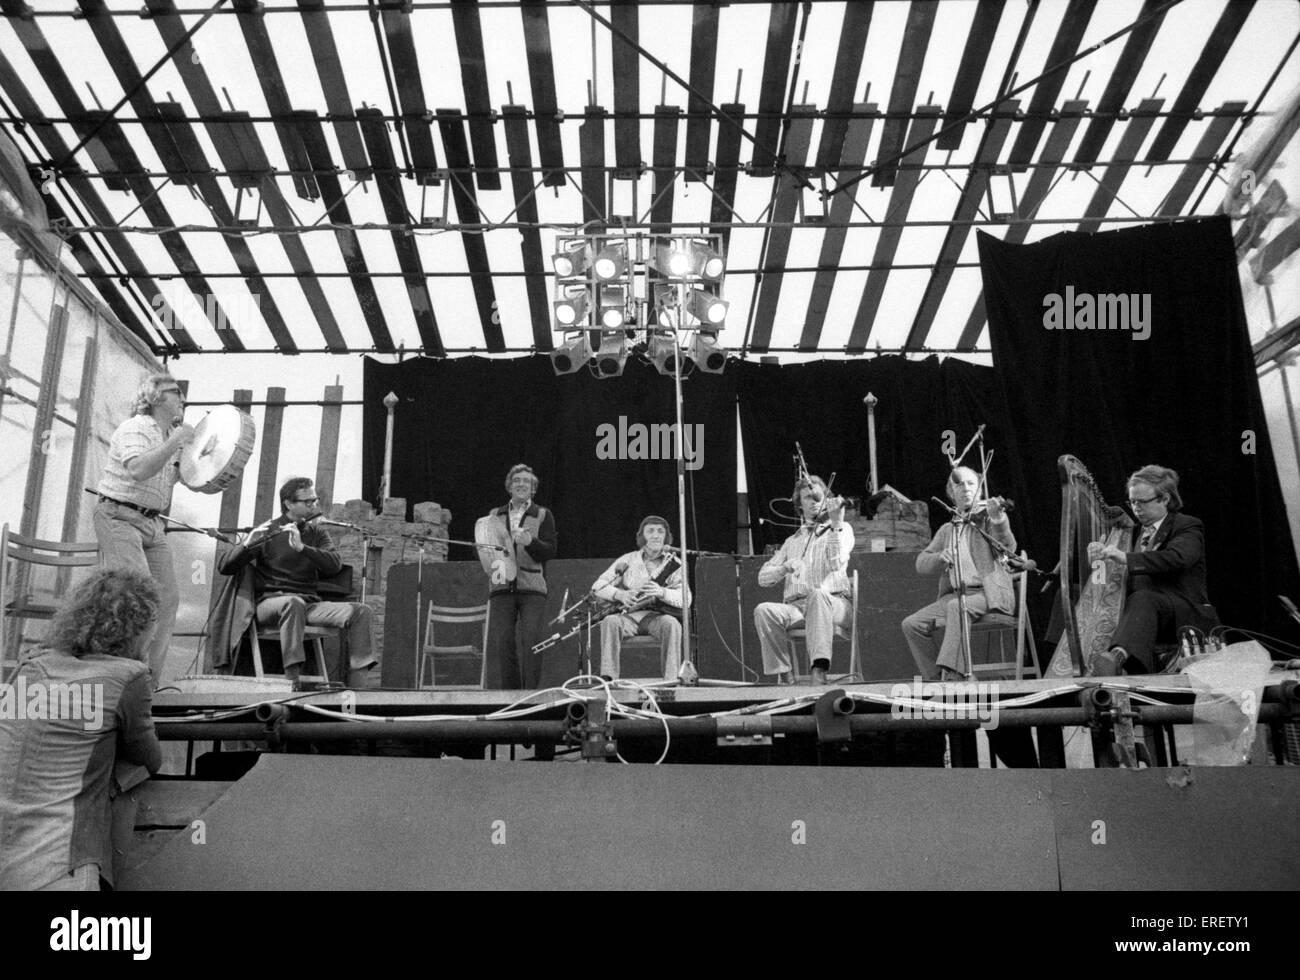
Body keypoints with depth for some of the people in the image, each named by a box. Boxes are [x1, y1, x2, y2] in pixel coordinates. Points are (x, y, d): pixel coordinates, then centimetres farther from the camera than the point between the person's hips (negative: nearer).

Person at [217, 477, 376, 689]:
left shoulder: (317, 534, 15)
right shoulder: (267, 532, 5)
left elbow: (335, 565, -4)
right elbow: (224, 567, 0)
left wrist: (301, 547, -19)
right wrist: (248, 544, -20)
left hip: (310, 604, 4)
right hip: (271, 603, -3)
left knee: (361, 611, -21)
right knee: (293, 603, -40)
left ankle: (356, 686, -26)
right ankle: (293, 682, -41)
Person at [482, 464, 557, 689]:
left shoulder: (543, 515, 11)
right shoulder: (495, 516, 19)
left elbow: (550, 551, 2)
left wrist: (530, 541, -16)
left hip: (532, 588, -2)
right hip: (502, 587, 2)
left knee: (531, 640, -11)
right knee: (501, 641, -7)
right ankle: (506, 693, 0)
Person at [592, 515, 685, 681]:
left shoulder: (674, 564, 8)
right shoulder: (628, 560, 13)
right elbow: (598, 586, 8)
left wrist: (661, 592, -26)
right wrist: (620, 594, -14)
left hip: (656, 616, -1)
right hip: (628, 616, 1)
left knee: (671, 624, -34)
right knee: (610, 621, -31)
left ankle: (671, 680, -34)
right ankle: (608, 678, -33)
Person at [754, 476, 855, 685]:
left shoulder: (842, 529, 16)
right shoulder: (793, 541, 27)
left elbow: (836, 563, -6)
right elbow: (763, 578, 18)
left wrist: (835, 523, -12)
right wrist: (785, 568, -3)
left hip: (833, 603, -3)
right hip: (796, 607, 3)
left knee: (818, 594, -39)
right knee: (763, 610, -28)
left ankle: (819, 670, -48)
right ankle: (785, 675, -25)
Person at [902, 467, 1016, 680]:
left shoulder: (988, 517, 6)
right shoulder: (947, 530, 20)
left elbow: (1008, 547, -15)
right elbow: (921, 564, 11)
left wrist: (998, 518, -33)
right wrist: (940, 557, -11)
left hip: (989, 593, -5)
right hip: (955, 594, 5)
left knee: (956, 606, -36)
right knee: (912, 624, -14)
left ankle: (952, 675, -38)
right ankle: (935, 677, -3)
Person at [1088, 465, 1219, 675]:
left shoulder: (1189, 527, 0)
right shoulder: (1135, 532, 19)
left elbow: (1176, 558, -23)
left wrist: (1125, 558, -33)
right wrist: (1102, 556, -7)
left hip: (1187, 616, -7)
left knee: (1143, 599, -37)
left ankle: (1118, 657, -61)